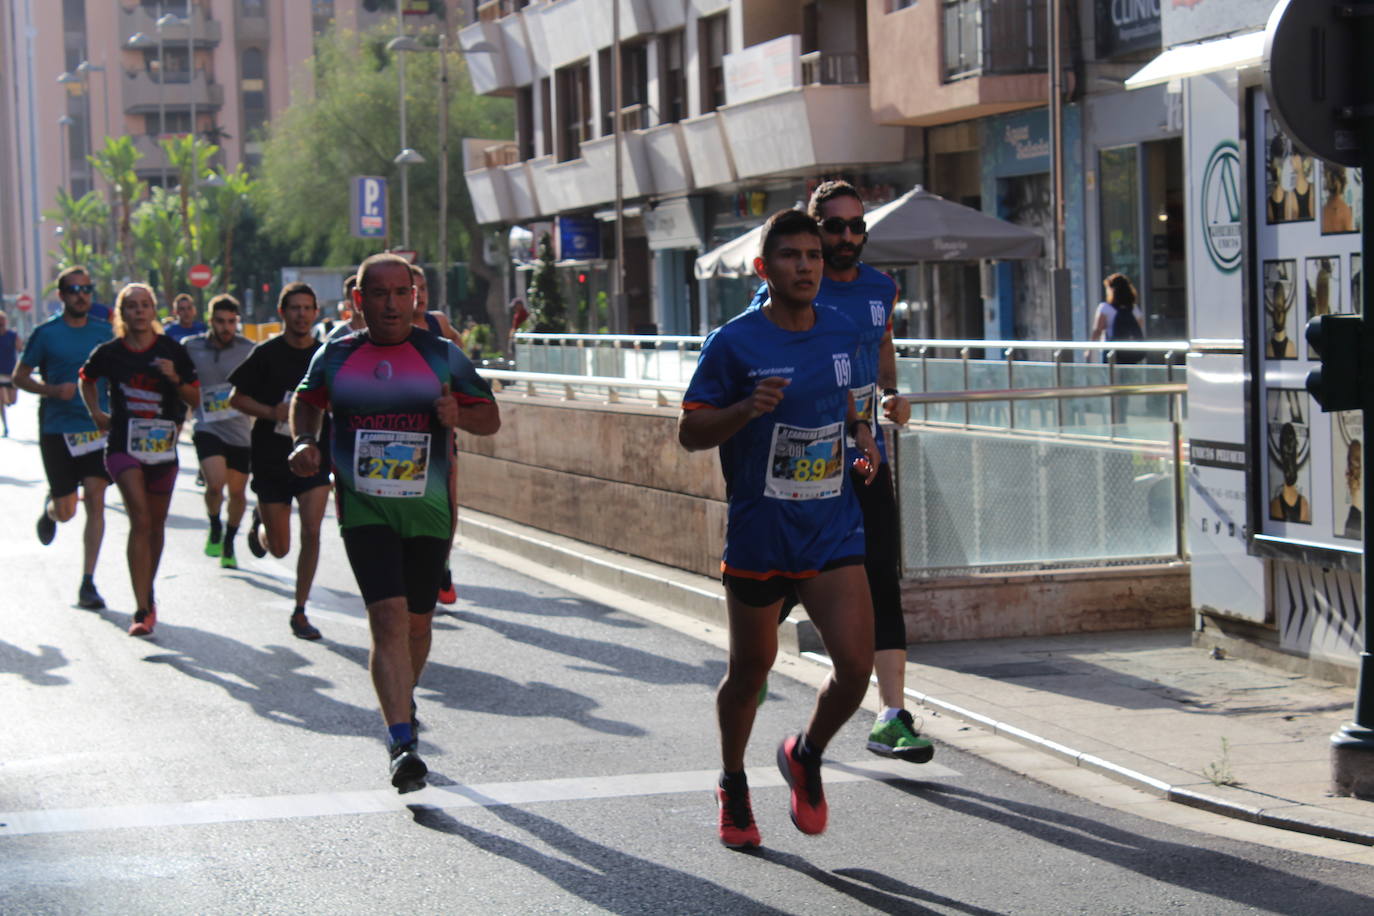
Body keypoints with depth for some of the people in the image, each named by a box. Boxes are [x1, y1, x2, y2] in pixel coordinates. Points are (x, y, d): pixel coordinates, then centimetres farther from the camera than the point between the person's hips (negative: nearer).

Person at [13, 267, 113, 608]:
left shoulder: (104, 332, 7)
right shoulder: (46, 334, -2)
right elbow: (20, 376, 2)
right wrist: (53, 390, -15)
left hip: (98, 427, 2)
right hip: (57, 430, -2)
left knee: (95, 501, -7)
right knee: (66, 511, -1)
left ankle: (88, 584, -3)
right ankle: (49, 506, 38)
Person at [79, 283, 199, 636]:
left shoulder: (172, 350, -3)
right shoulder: (109, 353, -2)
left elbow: (195, 399, 0)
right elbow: (86, 379, 20)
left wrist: (176, 379, -17)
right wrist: (96, 412, 8)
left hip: (162, 447, 2)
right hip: (123, 445, -2)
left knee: (156, 525, 14)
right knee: (140, 521, -16)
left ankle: (148, 594, 35)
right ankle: (142, 610, -19)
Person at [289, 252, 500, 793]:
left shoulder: (442, 356, 3)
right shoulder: (336, 357, 4)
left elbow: (491, 419, 7)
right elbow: (307, 400, 23)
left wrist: (459, 415, -15)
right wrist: (304, 440, 3)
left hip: (429, 509, 2)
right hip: (364, 509, -1)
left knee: (416, 621, 12)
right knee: (388, 616, -16)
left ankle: (402, 703, 42)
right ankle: (402, 742, -19)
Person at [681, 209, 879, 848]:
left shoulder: (843, 334, 5)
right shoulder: (735, 342, -9)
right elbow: (689, 432, -7)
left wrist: (861, 436, 5)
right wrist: (747, 409, -23)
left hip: (834, 534, 3)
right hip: (757, 536, -3)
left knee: (856, 665, -11)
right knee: (749, 671, 12)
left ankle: (806, 757, 19)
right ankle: (733, 786, 37)